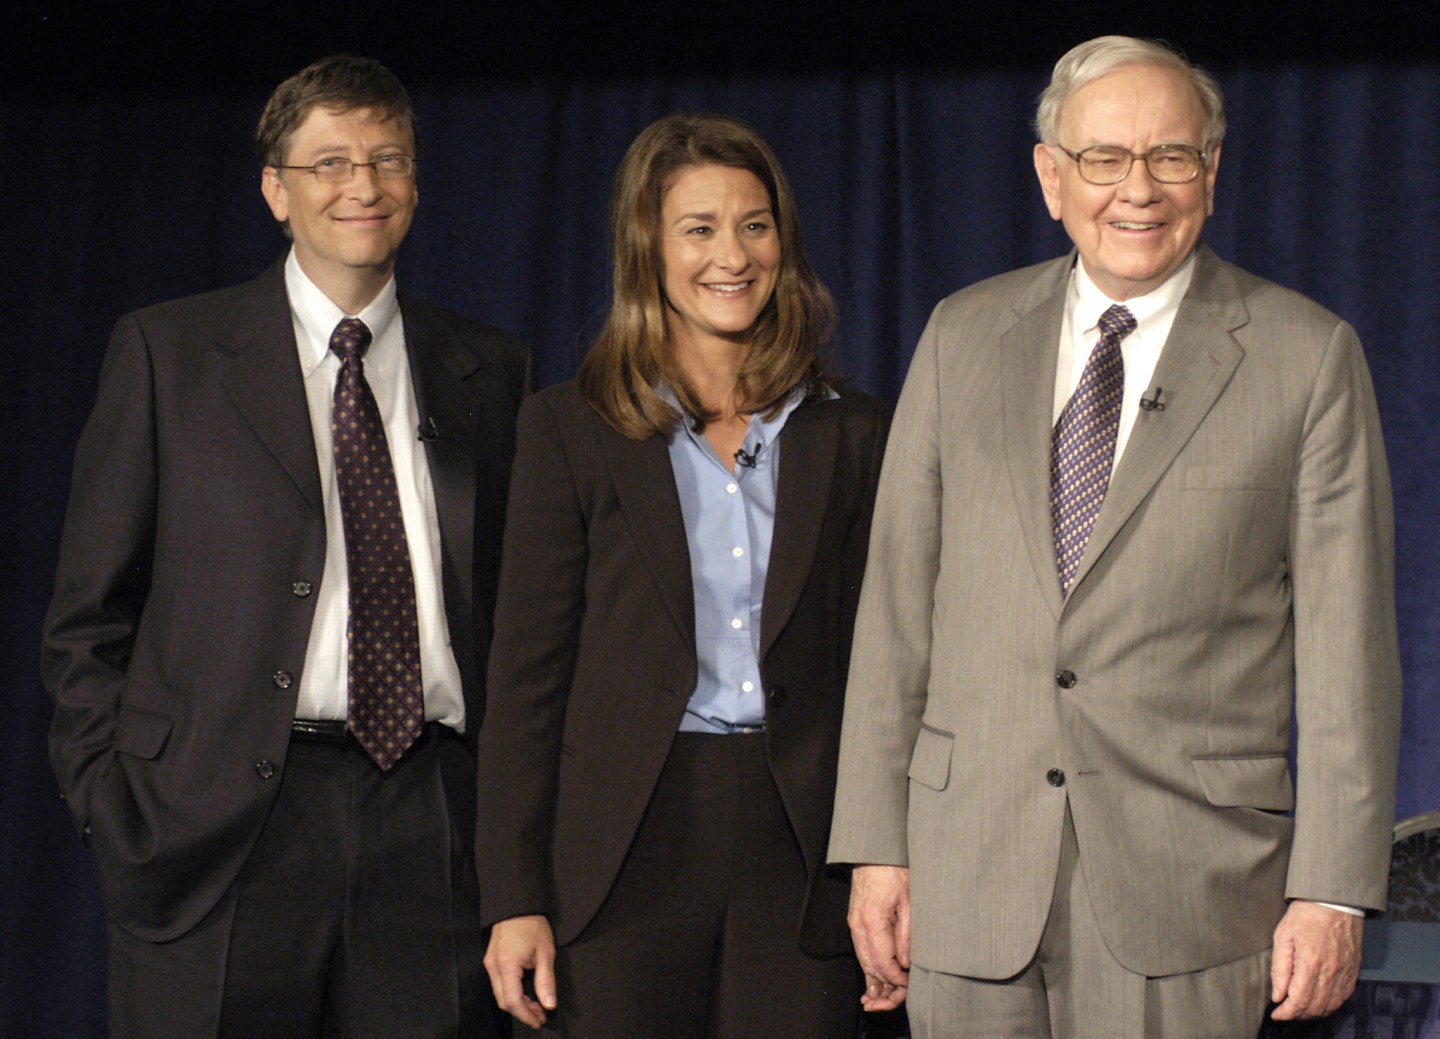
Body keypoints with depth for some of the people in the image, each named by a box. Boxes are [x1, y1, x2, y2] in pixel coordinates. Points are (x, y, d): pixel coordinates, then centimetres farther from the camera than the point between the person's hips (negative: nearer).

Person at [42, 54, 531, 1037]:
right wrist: (114, 809, -2)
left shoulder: (491, 368, 13)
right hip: (223, 834, -2)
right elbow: (90, 614, 6)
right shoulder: (167, 352, 6)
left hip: (436, 834, 2)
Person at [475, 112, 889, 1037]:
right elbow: (529, 667, 1)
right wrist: (515, 897, -4)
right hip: (629, 852, -1)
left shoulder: (852, 434, 8)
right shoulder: (574, 428, 3)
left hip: (801, 855, 1)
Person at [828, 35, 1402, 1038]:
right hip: (971, 878, 3)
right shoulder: (963, 336, 9)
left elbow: (1346, 648, -2)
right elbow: (898, 604, 8)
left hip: (1188, 882, -2)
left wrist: (1332, 891, -6)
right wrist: (876, 844, 3)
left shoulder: (1307, 355, 1)